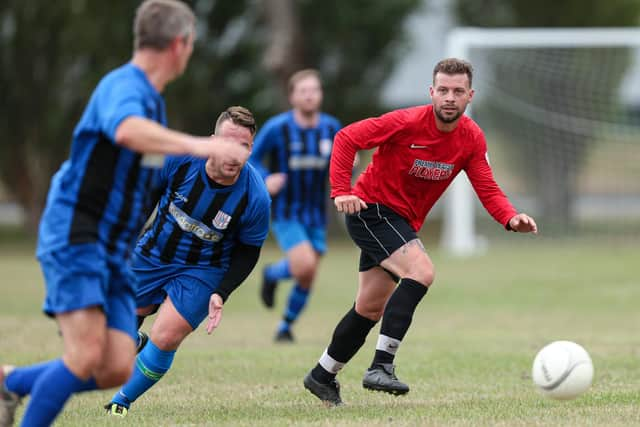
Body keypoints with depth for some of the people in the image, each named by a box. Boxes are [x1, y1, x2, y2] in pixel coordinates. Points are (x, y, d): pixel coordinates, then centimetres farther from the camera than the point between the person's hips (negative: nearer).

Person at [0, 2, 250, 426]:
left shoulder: (153, 100, 17)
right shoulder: (123, 86, -14)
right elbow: (126, 130, -40)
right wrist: (195, 145, -49)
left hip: (113, 252, 9)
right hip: (74, 240, -9)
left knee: (117, 369, -2)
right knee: (86, 356, -20)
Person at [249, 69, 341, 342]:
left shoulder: (331, 128, 0)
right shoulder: (277, 128, -11)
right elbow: (250, 159, -4)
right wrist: (265, 180, -22)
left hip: (316, 215, 4)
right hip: (285, 214, -4)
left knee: (307, 281, 5)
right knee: (305, 266, -23)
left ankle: (285, 327, 27)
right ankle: (272, 274, 10)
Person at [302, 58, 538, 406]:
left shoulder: (472, 138, -5)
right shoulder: (407, 122, -22)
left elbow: (487, 190, -5)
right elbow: (346, 138, -17)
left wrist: (511, 218, -25)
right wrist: (341, 191, -26)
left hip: (403, 222, 8)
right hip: (371, 208, -8)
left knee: (370, 310, 15)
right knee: (422, 272, -28)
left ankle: (322, 376, 33)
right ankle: (381, 366, -28)